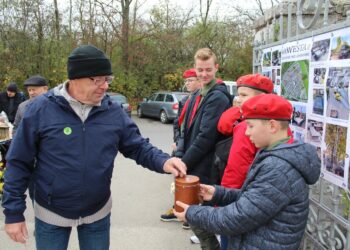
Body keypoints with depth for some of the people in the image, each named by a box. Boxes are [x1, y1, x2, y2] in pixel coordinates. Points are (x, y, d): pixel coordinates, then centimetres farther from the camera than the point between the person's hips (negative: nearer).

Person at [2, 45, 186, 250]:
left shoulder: (113, 111, -6)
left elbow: (138, 146, -2)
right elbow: (19, 163, -9)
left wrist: (163, 162, -22)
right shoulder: (41, 109, -14)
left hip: (98, 213, 2)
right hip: (51, 215, -1)